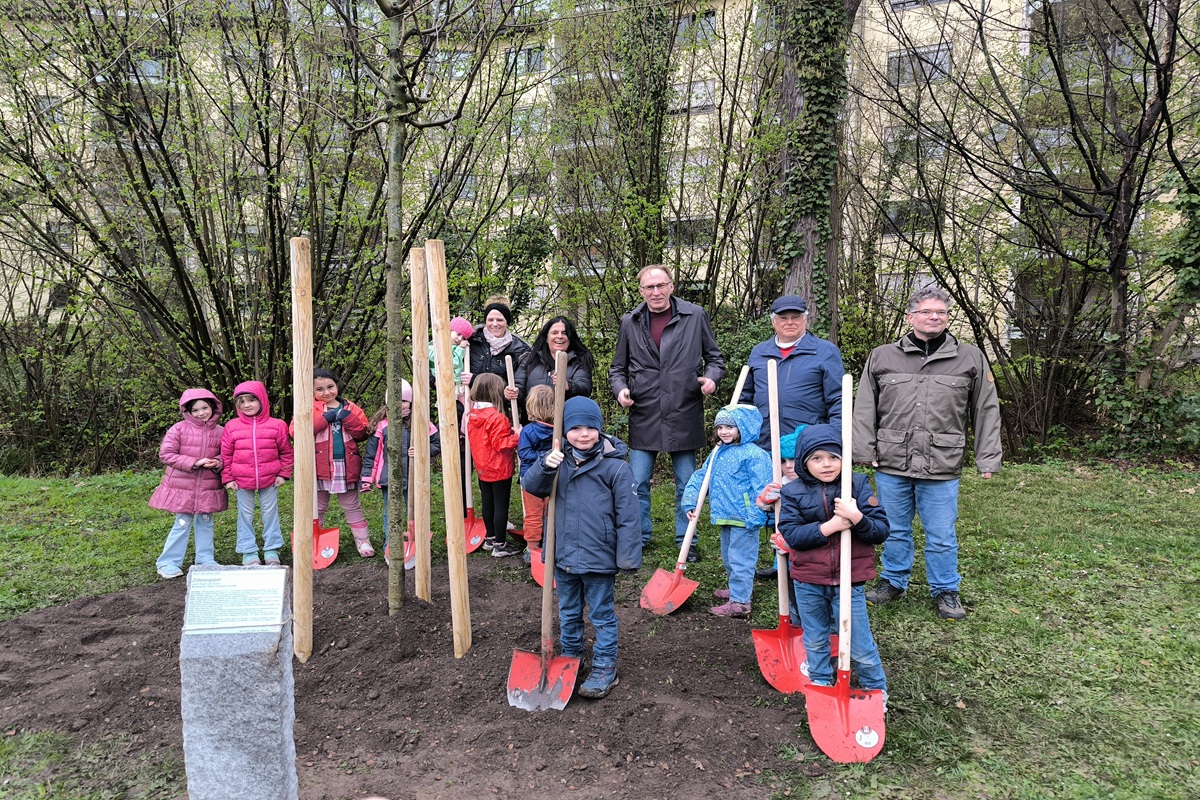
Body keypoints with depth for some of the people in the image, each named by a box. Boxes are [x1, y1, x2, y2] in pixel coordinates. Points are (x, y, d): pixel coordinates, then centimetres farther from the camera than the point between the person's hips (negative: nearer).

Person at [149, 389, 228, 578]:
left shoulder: (220, 431, 0)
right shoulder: (179, 429, -7)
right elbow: (166, 454, -9)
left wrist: (217, 463, -14)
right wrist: (194, 462, -17)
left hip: (208, 487, 3)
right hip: (182, 486, -3)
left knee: (205, 523, 12)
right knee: (182, 524, 2)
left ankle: (206, 559, 24)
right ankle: (168, 562, 15)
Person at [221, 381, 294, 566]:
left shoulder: (276, 425, -5)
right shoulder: (232, 427, -3)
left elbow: (286, 452, 3)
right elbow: (226, 455, 3)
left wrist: (283, 474, -1)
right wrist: (228, 478, 1)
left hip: (270, 479, 0)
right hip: (242, 480, 1)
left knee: (270, 513, 9)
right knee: (245, 515, 9)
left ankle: (272, 550, 21)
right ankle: (248, 552, 20)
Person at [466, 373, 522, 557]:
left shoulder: (471, 415, 1)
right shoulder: (497, 418, -25)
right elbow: (500, 444, -24)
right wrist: (516, 436, -16)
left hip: (482, 468, 8)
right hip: (500, 470, -8)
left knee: (487, 503, 19)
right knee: (501, 506, 2)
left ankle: (490, 538, 32)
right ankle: (500, 545, 10)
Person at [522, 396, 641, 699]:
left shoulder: (615, 466, -13)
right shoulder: (559, 459, 1)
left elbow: (628, 515, -12)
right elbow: (531, 486, -5)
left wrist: (628, 557, -13)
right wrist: (545, 467, -25)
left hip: (599, 558, -5)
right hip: (563, 556, 5)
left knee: (602, 616, 10)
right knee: (568, 613, 23)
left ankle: (605, 668, 24)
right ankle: (570, 657, 42)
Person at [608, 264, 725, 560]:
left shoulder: (695, 316, -1)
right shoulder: (630, 322, 3)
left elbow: (714, 357, 8)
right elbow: (617, 368, 12)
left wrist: (711, 377, -13)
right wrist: (621, 389, -8)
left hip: (684, 416, -1)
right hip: (643, 417, 1)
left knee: (687, 484, 10)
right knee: (637, 483, 7)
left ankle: (685, 539, 26)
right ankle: (639, 537, 25)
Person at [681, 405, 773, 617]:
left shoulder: (753, 454, -15)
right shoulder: (717, 453, 11)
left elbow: (762, 487, -19)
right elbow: (700, 477, 15)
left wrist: (756, 516, -23)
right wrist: (691, 503, 6)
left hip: (744, 519, -9)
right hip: (725, 517, 9)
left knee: (740, 558, -3)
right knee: (728, 557, 22)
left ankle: (739, 601, 4)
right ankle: (737, 588, 40)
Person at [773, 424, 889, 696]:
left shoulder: (858, 485, -6)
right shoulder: (793, 492, -6)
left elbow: (881, 530, -9)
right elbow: (790, 534, -16)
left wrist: (856, 517, -28)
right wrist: (829, 526, -24)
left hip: (848, 581, -1)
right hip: (808, 582, 1)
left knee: (860, 645, 9)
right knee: (815, 641, 20)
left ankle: (876, 689, 33)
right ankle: (820, 684, 41)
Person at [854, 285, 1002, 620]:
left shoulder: (971, 358, 4)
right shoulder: (881, 357, 4)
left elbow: (986, 411, 6)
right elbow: (864, 409, 6)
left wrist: (988, 458, 2)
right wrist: (865, 450, -1)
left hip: (942, 467, -1)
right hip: (891, 465, 1)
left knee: (941, 535, 7)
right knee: (895, 530, 15)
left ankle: (945, 591, 26)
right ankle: (894, 582, 32)